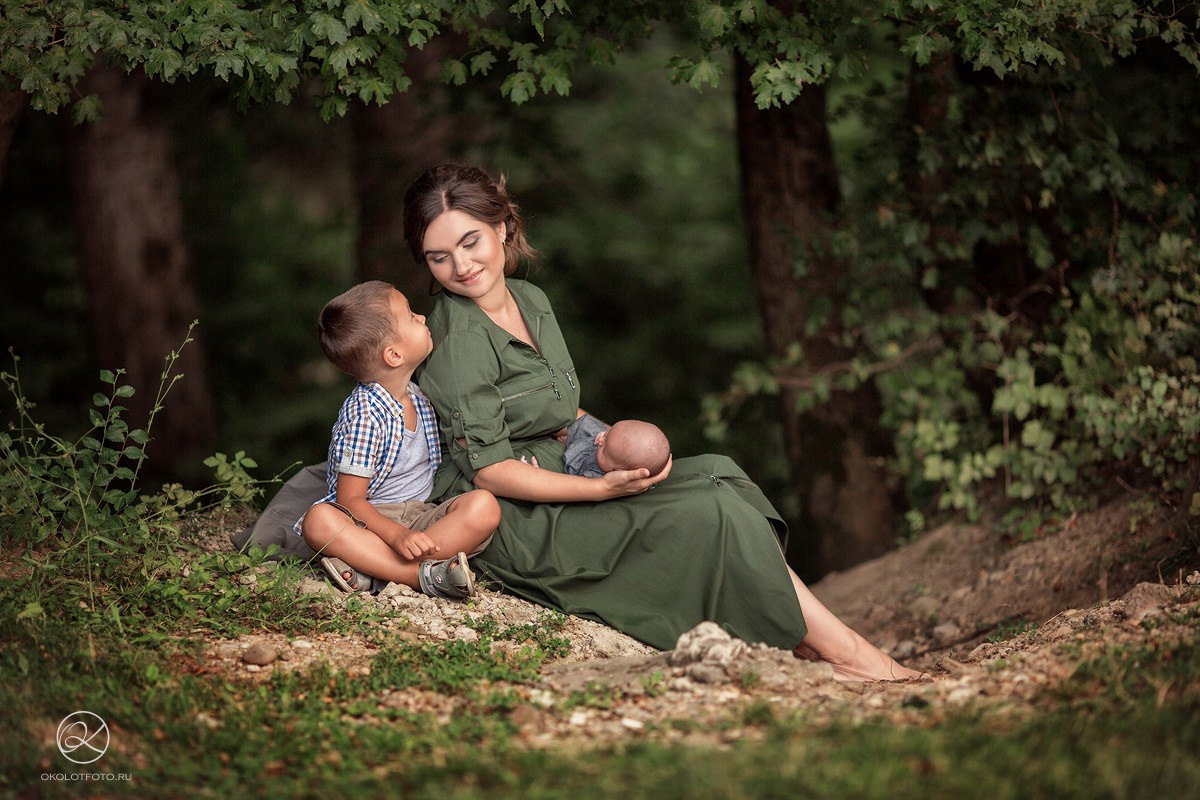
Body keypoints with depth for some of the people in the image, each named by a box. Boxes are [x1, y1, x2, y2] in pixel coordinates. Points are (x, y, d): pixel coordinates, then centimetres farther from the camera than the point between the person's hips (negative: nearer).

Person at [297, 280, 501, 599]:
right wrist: (397, 536, -31)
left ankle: (374, 567, -29)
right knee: (319, 521, -35)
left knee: (484, 506, -22)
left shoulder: (418, 393, 7)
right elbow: (351, 498, -16)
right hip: (374, 520, -5)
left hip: (423, 514, 5)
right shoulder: (365, 414, -14)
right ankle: (424, 574, -42)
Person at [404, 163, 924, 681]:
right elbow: (488, 471, -19)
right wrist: (603, 488, -25)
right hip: (511, 526, -8)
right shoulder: (458, 339, -16)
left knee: (716, 474, -8)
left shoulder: (531, 301, 10)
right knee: (705, 513, -17)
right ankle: (850, 656, -13)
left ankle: (805, 646, -16)